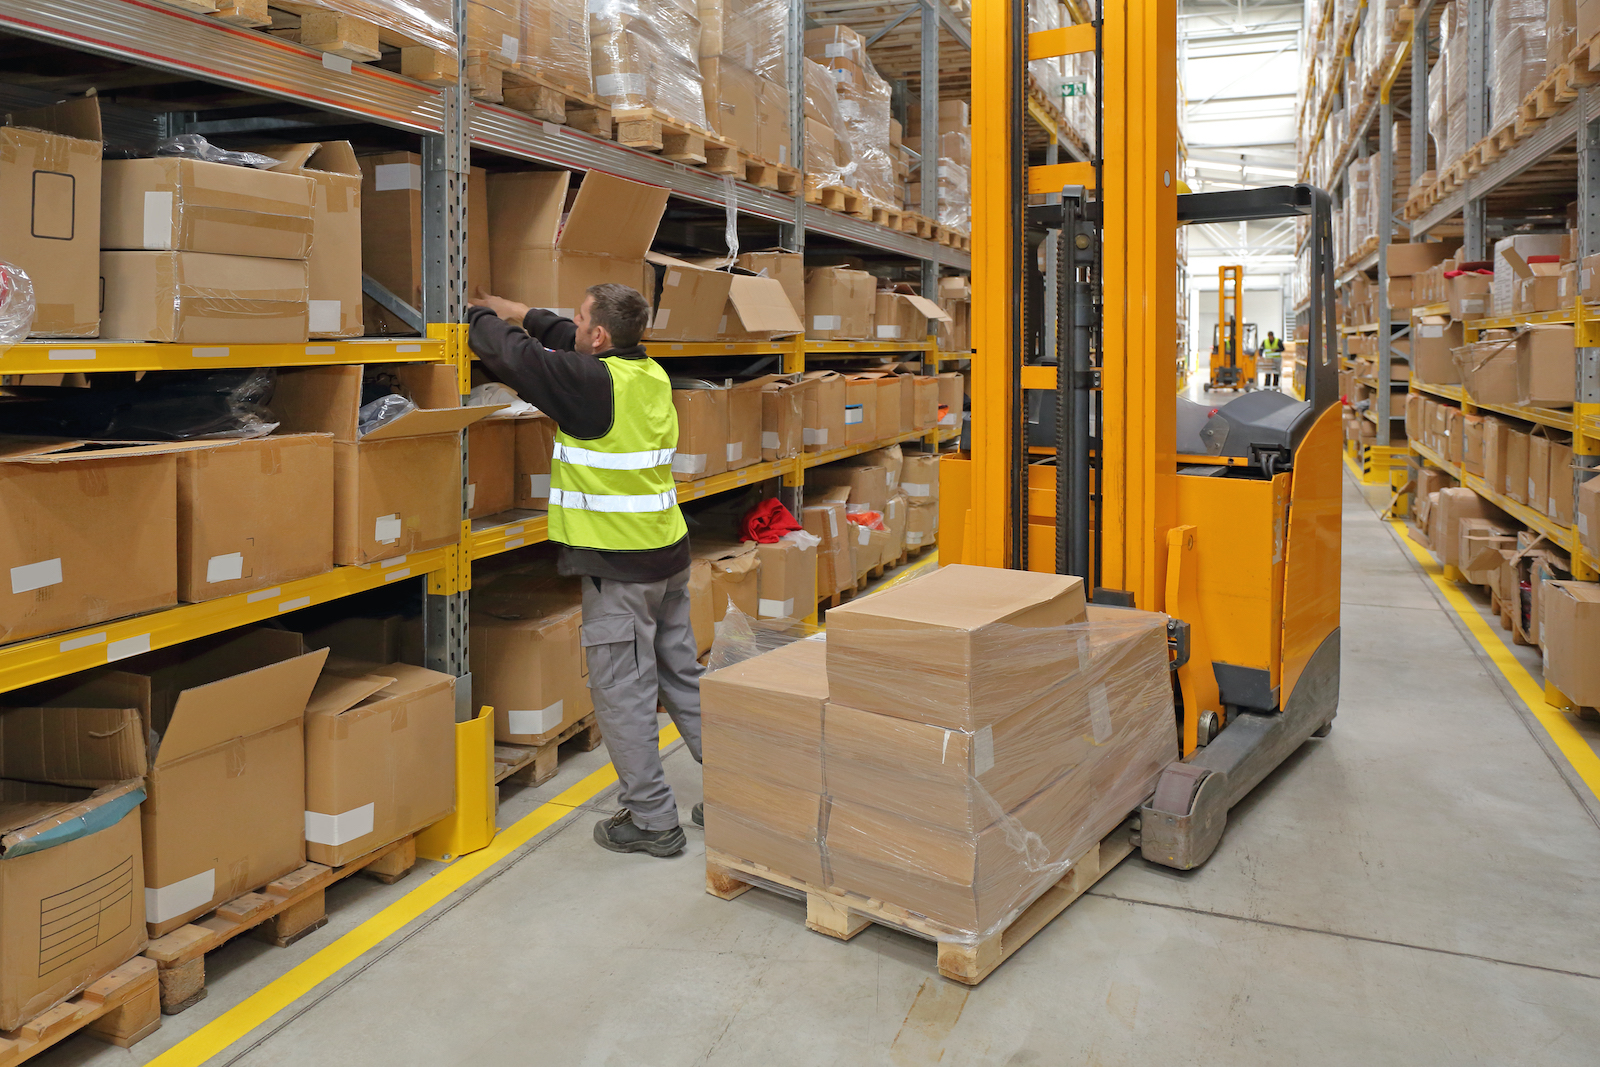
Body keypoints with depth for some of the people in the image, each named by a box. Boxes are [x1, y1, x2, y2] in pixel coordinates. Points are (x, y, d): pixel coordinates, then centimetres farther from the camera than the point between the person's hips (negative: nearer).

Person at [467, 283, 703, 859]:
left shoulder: (592, 383, -17)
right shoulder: (651, 373, 8)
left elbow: (512, 355, -10)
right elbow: (564, 341, 24)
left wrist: (482, 317, 11)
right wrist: (512, 309, 30)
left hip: (619, 567, -8)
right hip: (669, 554, 9)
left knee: (623, 694, 3)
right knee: (683, 676, 18)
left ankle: (652, 820, 12)